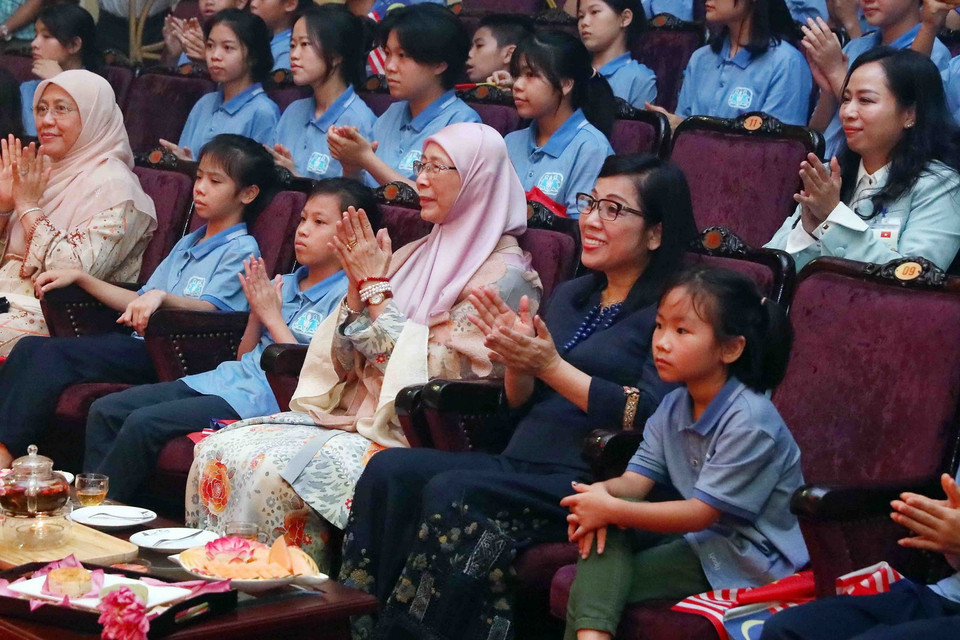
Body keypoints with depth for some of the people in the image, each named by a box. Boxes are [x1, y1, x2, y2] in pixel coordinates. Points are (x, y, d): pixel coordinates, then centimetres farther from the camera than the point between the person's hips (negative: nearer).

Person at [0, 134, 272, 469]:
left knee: (54, 354, -26)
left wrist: (162, 297, -34)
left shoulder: (241, 250, 1)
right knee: (29, 348, -12)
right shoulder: (187, 244, 28)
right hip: (140, 345, 9)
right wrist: (80, 277, 21)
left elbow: (210, 309, -15)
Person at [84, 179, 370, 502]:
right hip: (224, 378, 9)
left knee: (144, 423, -23)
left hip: (263, 400, -9)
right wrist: (256, 312, 3)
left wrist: (272, 316, -7)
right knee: (104, 410, -3)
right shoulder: (285, 284, 16)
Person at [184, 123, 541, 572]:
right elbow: (345, 363, 12)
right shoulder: (414, 256, 15)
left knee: (277, 472, -28)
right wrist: (358, 285, -3)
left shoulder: (504, 274, -8)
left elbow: (429, 371, -16)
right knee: (220, 451, -12)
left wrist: (376, 287, -9)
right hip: (354, 415, 8)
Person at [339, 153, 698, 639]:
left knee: (453, 493, -30)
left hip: (592, 481, -7)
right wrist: (517, 362, 1)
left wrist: (551, 367, -14)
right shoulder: (569, 297, 21)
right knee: (389, 470, -15)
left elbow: (654, 418, -16)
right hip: (521, 463, 8)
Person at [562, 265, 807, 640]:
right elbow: (637, 479, 0)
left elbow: (702, 513, -22)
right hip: (695, 533, 8)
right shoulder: (673, 407, 4)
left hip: (745, 557, -8)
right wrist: (603, 491, -24)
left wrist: (612, 509, -24)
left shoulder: (749, 422, -22)